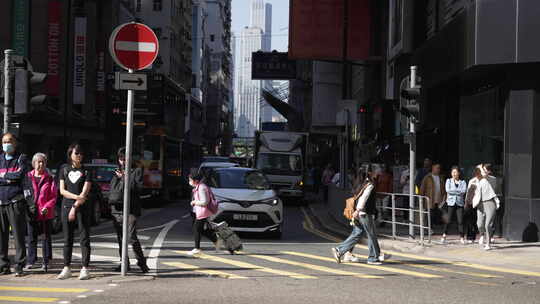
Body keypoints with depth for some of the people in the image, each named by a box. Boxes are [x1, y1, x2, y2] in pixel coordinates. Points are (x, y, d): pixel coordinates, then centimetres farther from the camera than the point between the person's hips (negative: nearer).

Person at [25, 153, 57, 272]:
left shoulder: (49, 178, 1)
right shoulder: (28, 177, 4)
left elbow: (54, 196, -1)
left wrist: (47, 207, -15)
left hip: (46, 213, -1)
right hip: (32, 212, 1)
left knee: (47, 237, 5)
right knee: (32, 237, 5)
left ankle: (46, 262, 11)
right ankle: (31, 261, 11)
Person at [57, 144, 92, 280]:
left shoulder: (86, 171, 2)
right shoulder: (64, 170, 10)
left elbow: (85, 192, -6)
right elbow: (62, 191, 3)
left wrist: (75, 207, -15)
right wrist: (76, 197, -12)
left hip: (82, 208, -3)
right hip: (66, 207, 3)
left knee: (84, 238, -3)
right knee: (67, 239, 5)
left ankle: (85, 269, -1)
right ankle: (66, 269, 9)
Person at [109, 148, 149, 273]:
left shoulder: (136, 171, 5)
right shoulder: (116, 173, 18)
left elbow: (138, 187, -7)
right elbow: (112, 191, 18)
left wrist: (124, 178, -8)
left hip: (130, 209, -5)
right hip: (117, 210, 5)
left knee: (131, 237, -16)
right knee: (120, 238, 8)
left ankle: (141, 261, -5)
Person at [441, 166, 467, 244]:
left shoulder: (462, 182, 10)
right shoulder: (448, 181, 8)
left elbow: (464, 191, -6)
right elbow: (447, 190, -7)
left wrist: (454, 190, -7)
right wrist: (459, 191, -6)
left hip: (459, 203, 1)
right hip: (451, 202, -1)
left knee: (460, 221, -5)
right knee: (449, 221, -5)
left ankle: (462, 237, 0)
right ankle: (444, 235, 12)